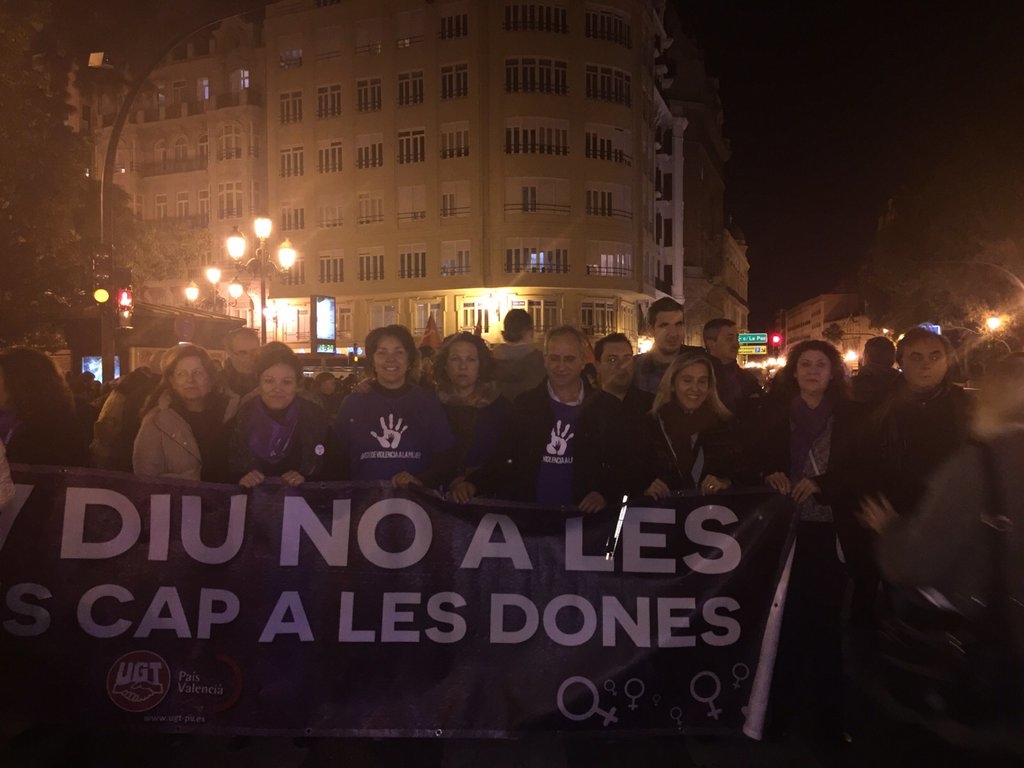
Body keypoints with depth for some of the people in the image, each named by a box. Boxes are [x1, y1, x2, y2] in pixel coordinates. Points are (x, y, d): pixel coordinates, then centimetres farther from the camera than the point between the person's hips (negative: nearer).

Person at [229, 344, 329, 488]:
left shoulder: (314, 415, -6)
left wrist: (304, 475, -19)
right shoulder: (244, 413, -4)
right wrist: (242, 475, -17)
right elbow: (233, 461, 2)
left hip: (298, 493, -2)